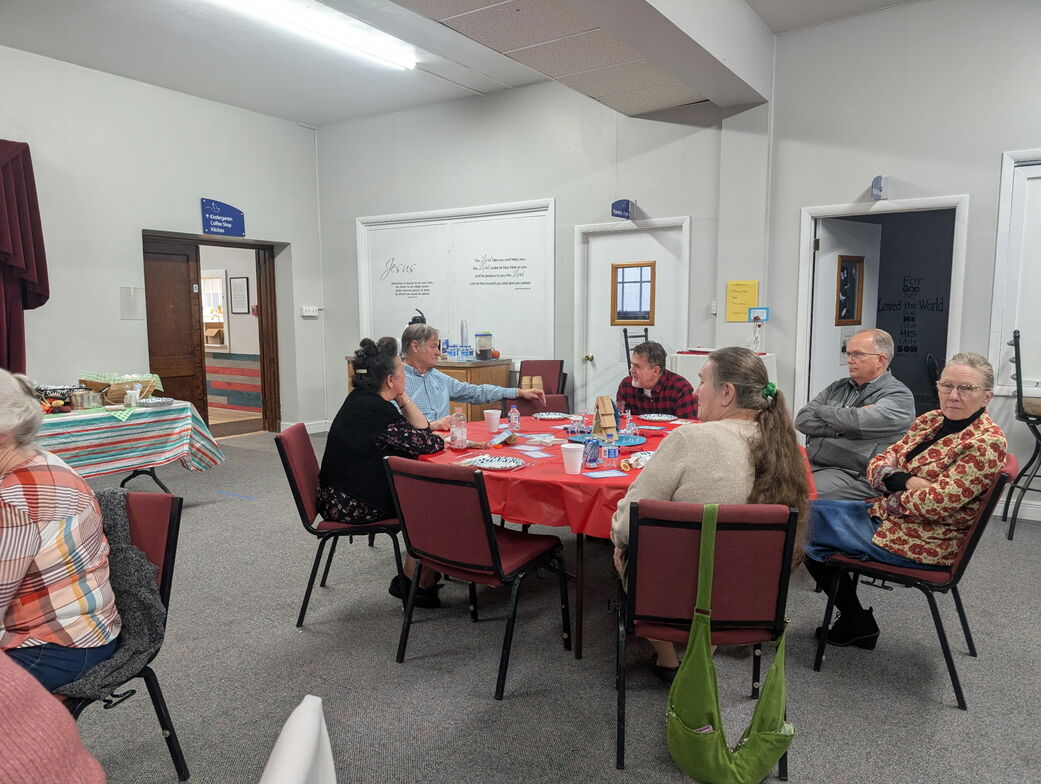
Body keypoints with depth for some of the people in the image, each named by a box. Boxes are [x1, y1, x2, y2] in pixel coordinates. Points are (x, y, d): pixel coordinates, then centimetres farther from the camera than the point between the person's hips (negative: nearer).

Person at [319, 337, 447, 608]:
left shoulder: (362, 400, 7)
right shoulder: (375, 410, -23)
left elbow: (421, 430, 10)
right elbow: (427, 444, -20)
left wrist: (403, 398, -2)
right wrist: (445, 438, 0)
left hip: (343, 498, 9)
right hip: (353, 506, -9)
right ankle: (413, 582, 13)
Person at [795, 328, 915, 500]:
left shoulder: (899, 396, 0)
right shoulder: (838, 387, 19)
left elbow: (855, 421, -17)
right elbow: (802, 420, 7)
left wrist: (821, 410, 1)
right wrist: (842, 428, -6)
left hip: (853, 475, -6)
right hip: (809, 463, 6)